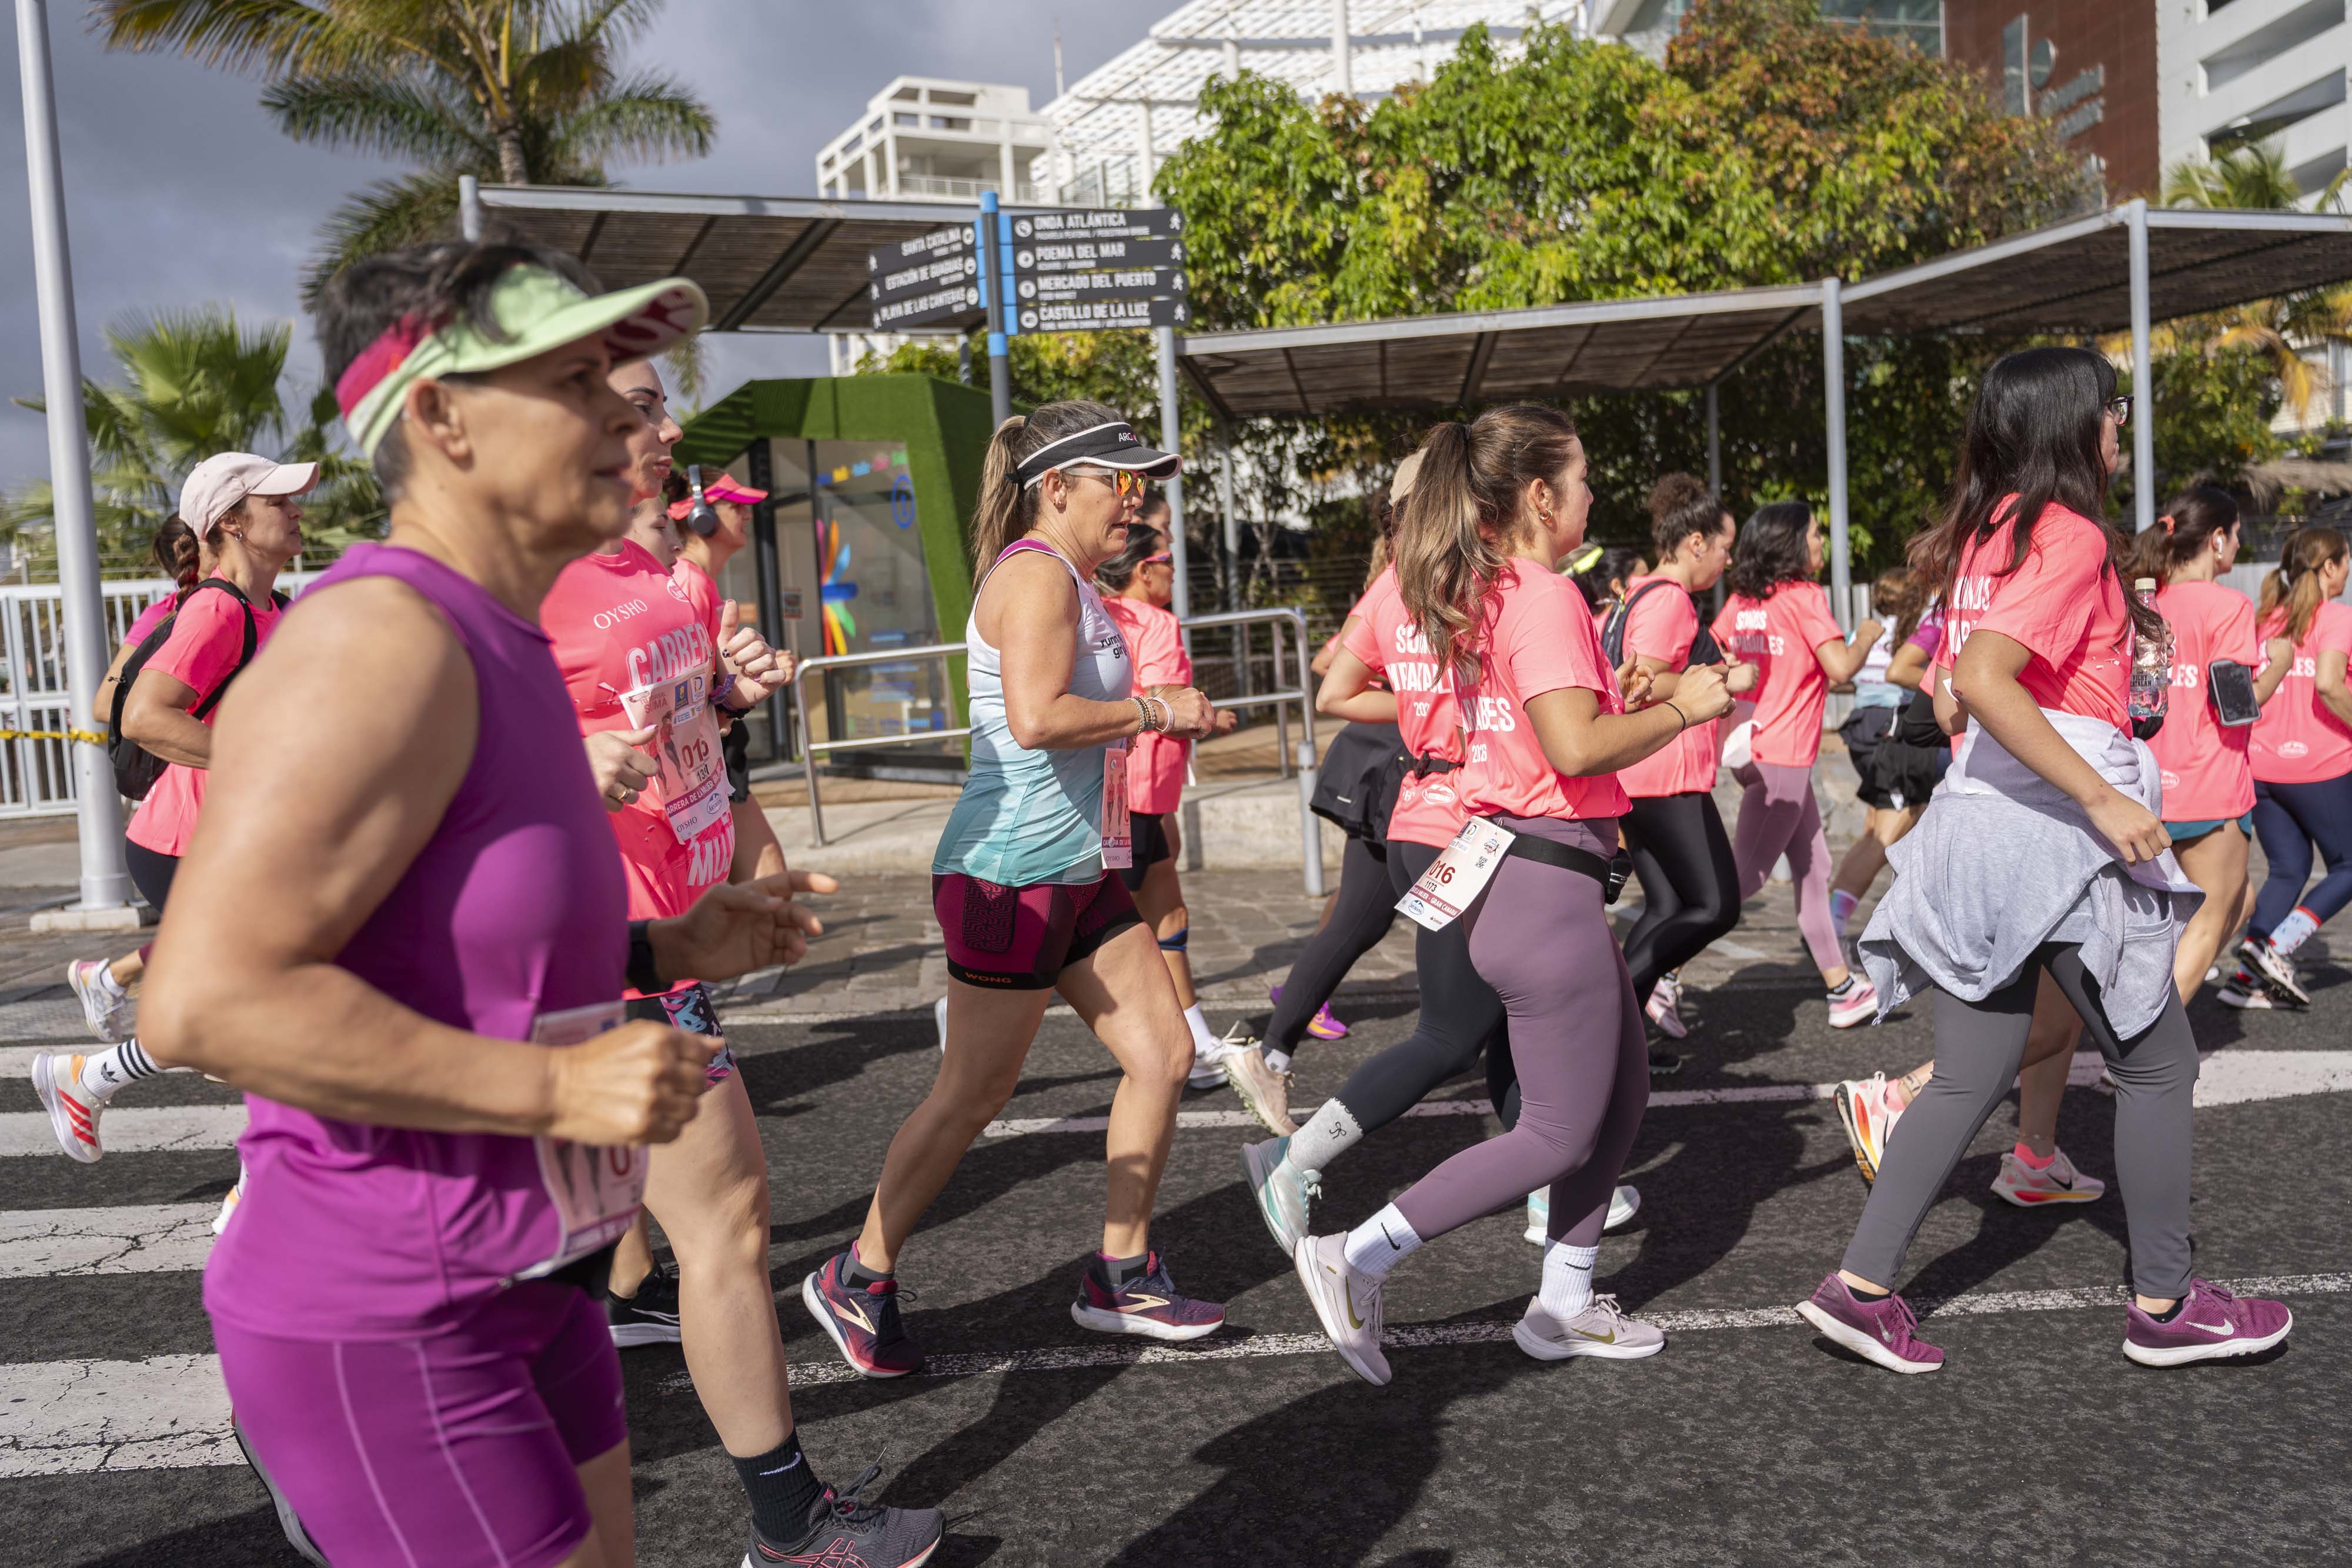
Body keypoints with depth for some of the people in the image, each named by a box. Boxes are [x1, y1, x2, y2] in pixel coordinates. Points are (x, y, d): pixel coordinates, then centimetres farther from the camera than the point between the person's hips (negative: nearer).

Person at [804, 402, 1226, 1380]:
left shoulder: (1072, 582, 17)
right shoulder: (1035, 572, -14)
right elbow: (1035, 719, -28)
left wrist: (1166, 720, 11)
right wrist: (1154, 708, -16)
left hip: (1079, 868, 10)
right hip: (1012, 871, -10)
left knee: (1164, 1054, 9)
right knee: (973, 1095, 1)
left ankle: (1120, 1277, 22)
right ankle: (855, 1281, 20)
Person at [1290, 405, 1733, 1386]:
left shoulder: (1485, 596, 13)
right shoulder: (1546, 598, -16)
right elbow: (1577, 748, -26)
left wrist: (1619, 698, 17)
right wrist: (1681, 710, -12)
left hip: (1513, 866, 10)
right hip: (1545, 885, -10)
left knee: (1623, 1092, 19)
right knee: (1561, 1134, 0)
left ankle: (1565, 1305, 28)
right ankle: (1357, 1260, 3)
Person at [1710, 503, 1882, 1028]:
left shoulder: (1741, 601, 10)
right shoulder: (1804, 596, -10)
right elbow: (1841, 667, -16)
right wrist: (1866, 635, 0)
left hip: (1755, 746, 9)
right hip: (1783, 756, -9)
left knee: (1813, 867, 14)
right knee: (1744, 875, -7)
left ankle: (1842, 988, 20)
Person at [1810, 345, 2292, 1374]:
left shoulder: (1988, 531, 15)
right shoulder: (2070, 534, -11)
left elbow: (1952, 688, 20)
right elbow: (1985, 680, -25)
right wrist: (2104, 798, -25)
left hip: (1979, 818, 8)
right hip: (2055, 826, -8)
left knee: (1970, 1077, 9)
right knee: (2157, 1062, 9)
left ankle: (1861, 1285, 6)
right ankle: (2164, 1306, 21)